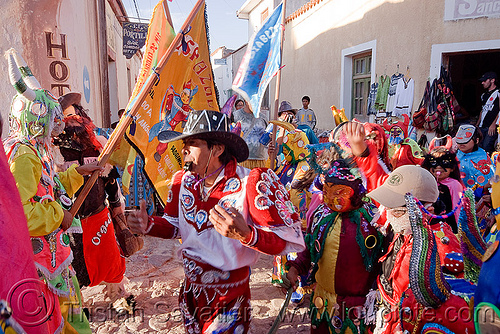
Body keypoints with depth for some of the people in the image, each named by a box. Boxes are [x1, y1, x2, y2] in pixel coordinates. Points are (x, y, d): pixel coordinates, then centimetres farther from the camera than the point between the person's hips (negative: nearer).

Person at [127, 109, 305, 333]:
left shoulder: (252, 183, -26)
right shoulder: (182, 180, -6)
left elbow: (291, 241, -26)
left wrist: (246, 234, -44)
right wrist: (148, 225, -13)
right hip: (191, 291, 6)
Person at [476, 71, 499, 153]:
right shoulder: (484, 95, 20)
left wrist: (494, 125, -18)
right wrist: (477, 124, 19)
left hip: (492, 127, -7)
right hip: (482, 127, 8)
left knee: (486, 147, -14)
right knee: (479, 146, 5)